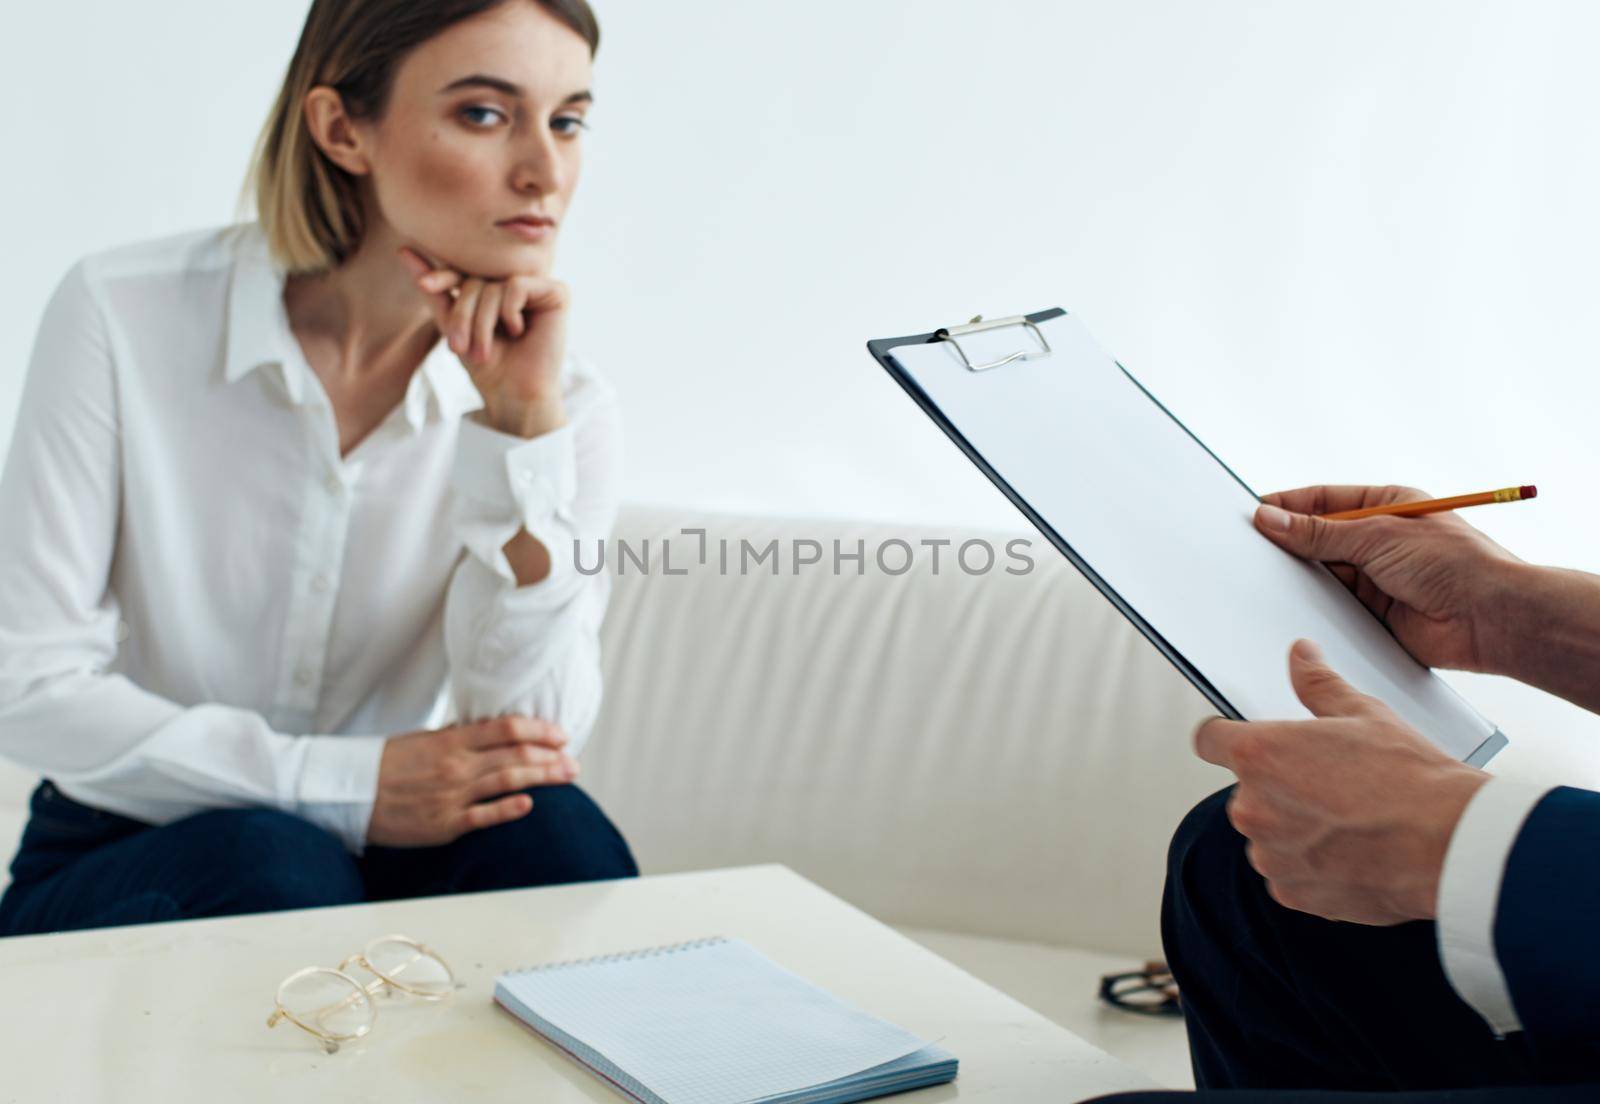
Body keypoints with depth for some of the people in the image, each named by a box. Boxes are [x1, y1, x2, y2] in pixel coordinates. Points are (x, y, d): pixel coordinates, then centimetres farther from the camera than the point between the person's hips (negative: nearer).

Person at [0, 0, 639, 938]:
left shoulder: (567, 404, -7)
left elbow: (532, 746, -17)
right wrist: (347, 783, -23)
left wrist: (523, 425, -26)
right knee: (272, 862, -34)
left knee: (551, 834, -28)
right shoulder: (124, 316, -13)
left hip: (387, 859, 2)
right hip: (118, 867, -2)